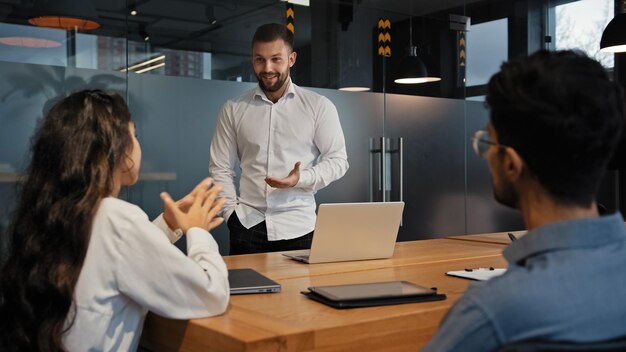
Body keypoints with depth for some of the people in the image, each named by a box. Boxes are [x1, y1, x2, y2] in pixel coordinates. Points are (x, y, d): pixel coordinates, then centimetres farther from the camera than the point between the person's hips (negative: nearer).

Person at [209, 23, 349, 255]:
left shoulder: (319, 106, 1)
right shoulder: (233, 109, 6)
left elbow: (338, 159, 1)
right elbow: (220, 167, 8)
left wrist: (302, 179, -15)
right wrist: (231, 211, -3)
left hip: (297, 227, -1)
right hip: (248, 225, 1)